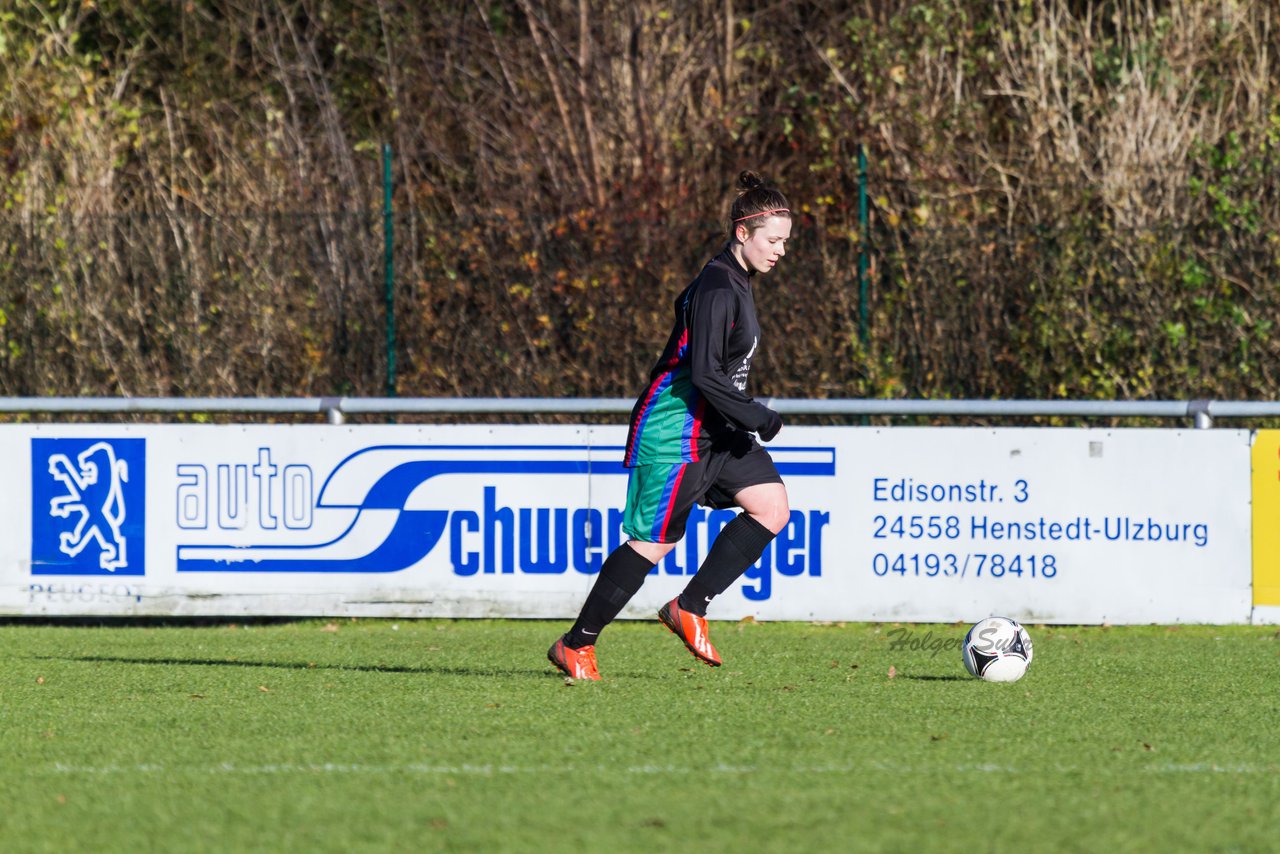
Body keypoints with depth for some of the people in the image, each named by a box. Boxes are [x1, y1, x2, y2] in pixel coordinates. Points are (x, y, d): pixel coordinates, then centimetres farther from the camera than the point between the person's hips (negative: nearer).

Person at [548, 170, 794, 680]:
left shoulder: (735, 283, 11)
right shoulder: (718, 289, -20)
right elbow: (703, 373, -26)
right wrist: (756, 418, -21)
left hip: (711, 428, 10)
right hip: (674, 431, -10)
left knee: (772, 506, -2)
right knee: (654, 540, -4)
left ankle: (689, 609, 3)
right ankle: (576, 645, 7)